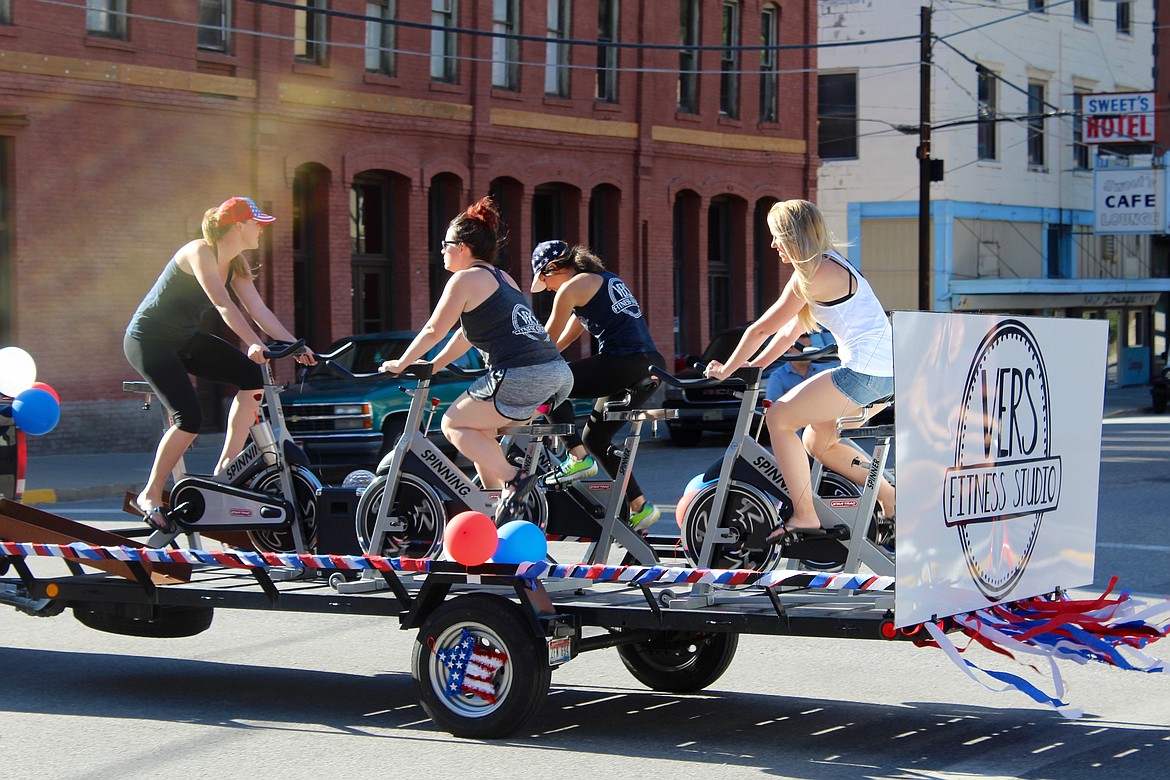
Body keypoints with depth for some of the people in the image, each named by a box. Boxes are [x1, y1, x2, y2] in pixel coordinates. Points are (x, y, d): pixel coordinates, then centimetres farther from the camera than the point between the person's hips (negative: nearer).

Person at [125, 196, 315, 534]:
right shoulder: (200, 252, -22)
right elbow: (223, 305, -33)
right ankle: (150, 497, -6)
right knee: (189, 417, -22)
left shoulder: (236, 264, 3)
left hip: (183, 340, 9)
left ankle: (226, 466, -2)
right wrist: (253, 343, -44)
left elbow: (258, 309, 0)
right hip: (148, 339, -9)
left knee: (252, 375, -9)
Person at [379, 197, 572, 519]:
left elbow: (434, 331, 2)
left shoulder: (465, 279, -1)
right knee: (481, 428, 24)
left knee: (453, 424, 8)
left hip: (519, 379, -9)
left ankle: (511, 479, -7)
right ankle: (496, 498, 19)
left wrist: (400, 365, 15)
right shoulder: (502, 278, 25)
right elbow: (467, 334, 31)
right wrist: (431, 367, 35)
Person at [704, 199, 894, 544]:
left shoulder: (813, 273, -11)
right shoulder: (829, 264, 19)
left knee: (778, 417, -1)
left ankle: (804, 516, -2)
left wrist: (725, 370, 4)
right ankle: (890, 499, 18)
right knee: (818, 443, 19)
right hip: (885, 373, 10)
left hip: (865, 373, -10)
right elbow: (791, 330, 22)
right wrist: (752, 367, 20)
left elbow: (762, 329, -6)